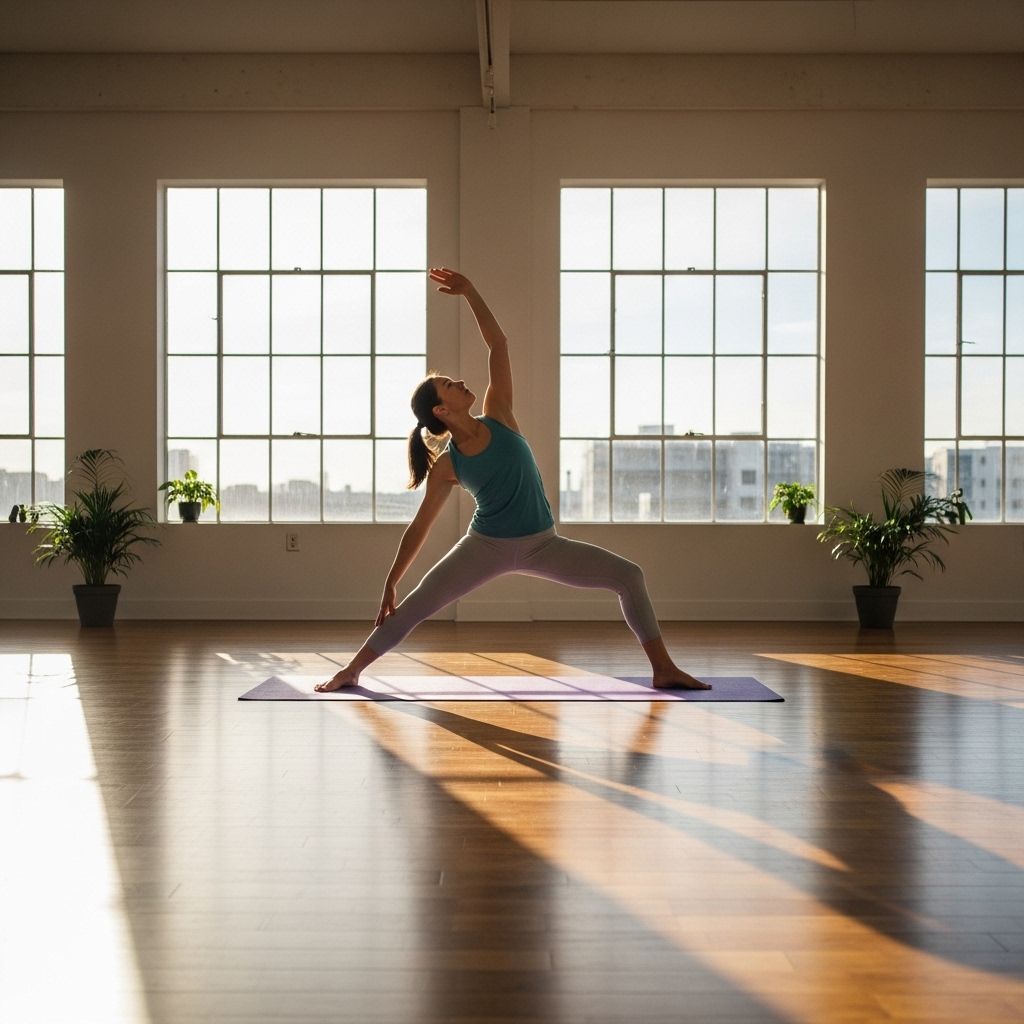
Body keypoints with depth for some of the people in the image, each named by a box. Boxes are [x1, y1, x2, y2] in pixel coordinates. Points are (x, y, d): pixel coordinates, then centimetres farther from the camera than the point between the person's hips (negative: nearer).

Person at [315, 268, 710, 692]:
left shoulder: (498, 416, -4)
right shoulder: (445, 466, -9)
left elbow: (498, 345, -6)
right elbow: (420, 526, -3)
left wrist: (469, 291, -9)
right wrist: (391, 582, -2)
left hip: (541, 544, 3)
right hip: (486, 546, -2)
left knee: (629, 575, -6)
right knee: (415, 605, -10)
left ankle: (663, 669, 1)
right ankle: (350, 671, 6)